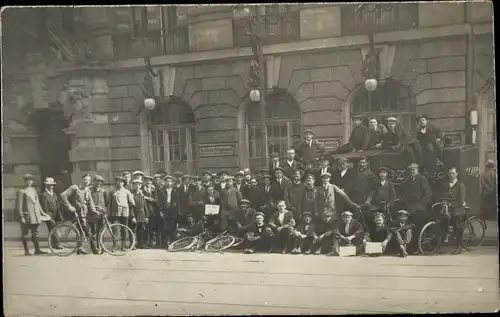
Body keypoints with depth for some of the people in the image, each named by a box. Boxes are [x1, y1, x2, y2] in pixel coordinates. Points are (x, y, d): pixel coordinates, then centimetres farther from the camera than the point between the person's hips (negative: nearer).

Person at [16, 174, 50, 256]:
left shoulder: (33, 190, 15)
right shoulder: (21, 191, -5)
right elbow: (19, 205, -8)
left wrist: (42, 213, 17)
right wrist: (21, 217, -14)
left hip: (35, 215, 6)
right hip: (26, 215, -6)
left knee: (35, 233, 7)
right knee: (25, 233, 2)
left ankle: (37, 249, 9)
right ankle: (26, 250, 7)